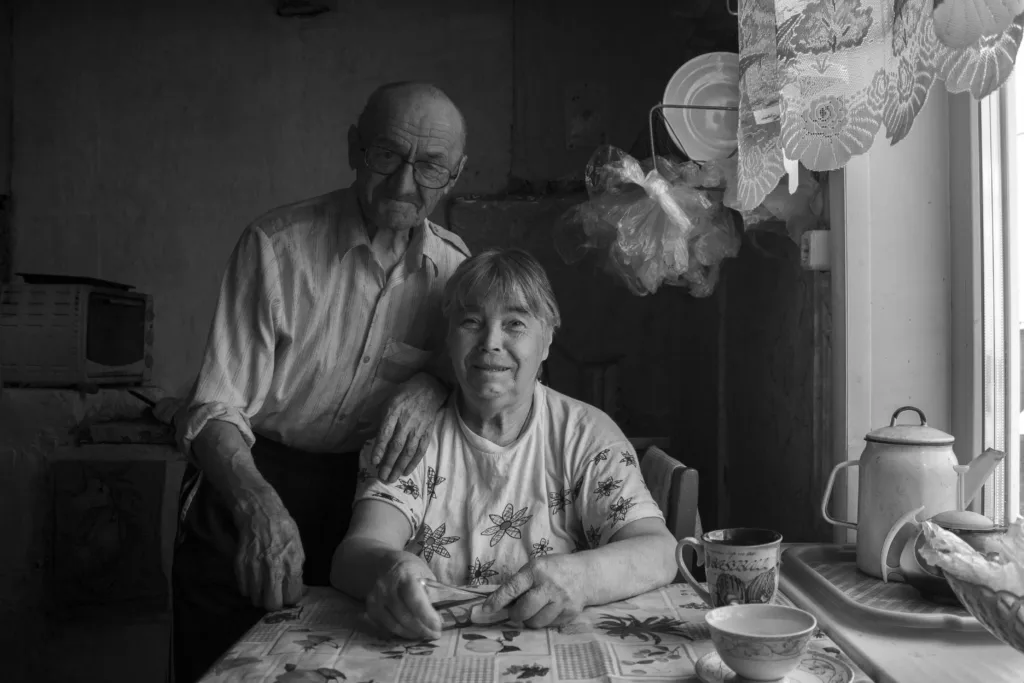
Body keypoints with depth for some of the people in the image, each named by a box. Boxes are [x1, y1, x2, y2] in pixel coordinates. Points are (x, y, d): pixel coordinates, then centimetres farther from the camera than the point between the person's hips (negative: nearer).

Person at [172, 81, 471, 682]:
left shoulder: (454, 267, -3)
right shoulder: (275, 245, -14)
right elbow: (215, 410, -17)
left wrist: (431, 386, -17)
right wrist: (258, 505, -37)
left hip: (358, 497, 3)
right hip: (250, 483, -2)